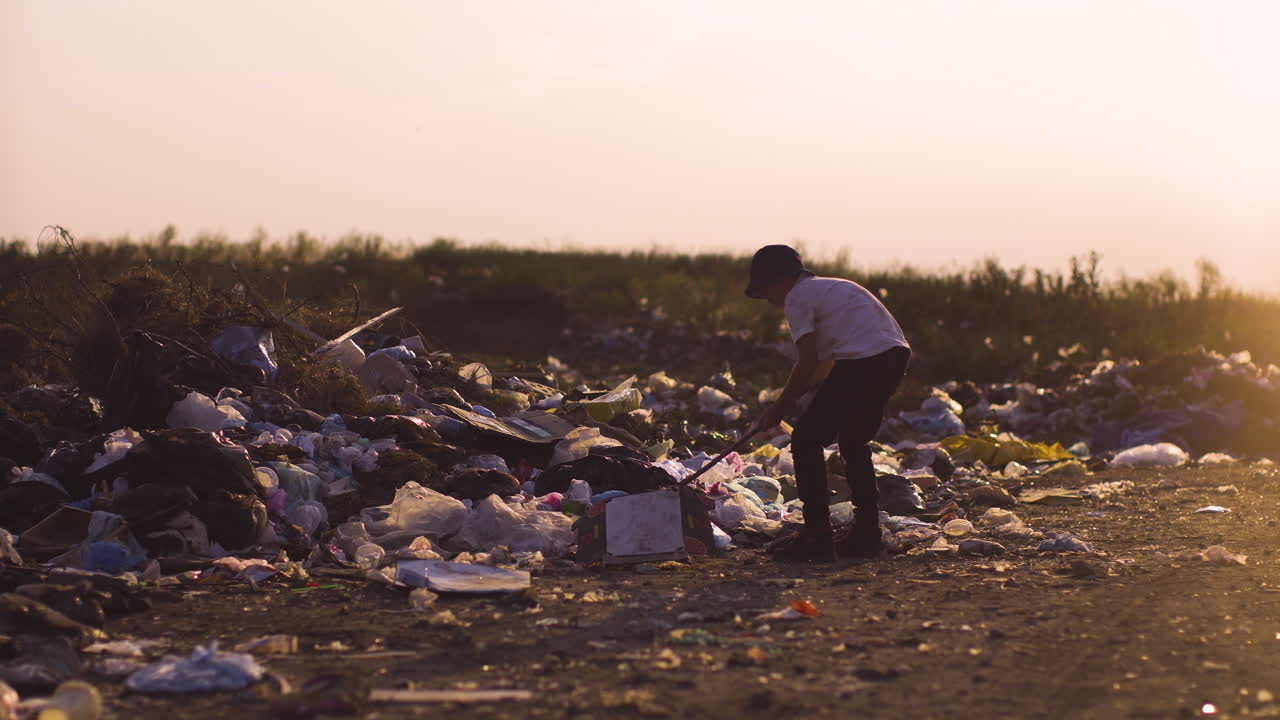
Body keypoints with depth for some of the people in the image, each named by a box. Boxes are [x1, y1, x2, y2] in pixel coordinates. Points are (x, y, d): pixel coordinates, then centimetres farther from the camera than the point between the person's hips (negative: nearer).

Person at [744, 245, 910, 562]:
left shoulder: (798, 297, 3)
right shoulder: (831, 287, 30)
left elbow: (808, 362, -5)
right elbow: (825, 364, 28)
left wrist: (779, 408, 5)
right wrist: (789, 400, 26)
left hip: (862, 362, -9)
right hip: (896, 356, 9)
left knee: (806, 441, 0)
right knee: (854, 443, 24)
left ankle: (817, 537, -2)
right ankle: (866, 536, 23)